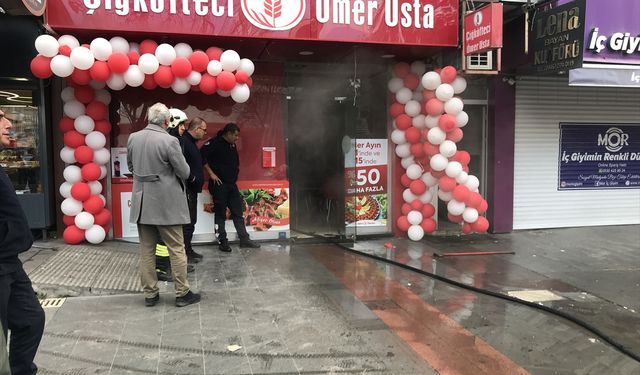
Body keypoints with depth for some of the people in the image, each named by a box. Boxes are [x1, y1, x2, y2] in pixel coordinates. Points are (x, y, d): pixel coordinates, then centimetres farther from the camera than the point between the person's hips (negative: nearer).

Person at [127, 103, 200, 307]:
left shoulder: (133, 138, 1)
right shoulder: (169, 141, -17)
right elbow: (184, 171, -11)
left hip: (142, 203, 5)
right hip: (166, 204, -5)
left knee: (146, 250, 13)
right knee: (176, 249, 5)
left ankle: (150, 294, 20)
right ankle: (182, 293, 12)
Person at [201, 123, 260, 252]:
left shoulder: (232, 145, 13)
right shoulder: (214, 143, -11)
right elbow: (202, 157, -19)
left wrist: (235, 170, 10)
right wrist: (211, 173, -18)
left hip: (232, 184, 8)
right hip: (219, 184, -7)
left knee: (238, 212, 9)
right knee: (220, 214, 2)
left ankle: (244, 239, 15)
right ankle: (222, 242, 10)